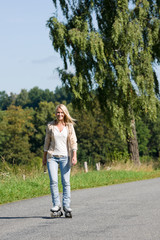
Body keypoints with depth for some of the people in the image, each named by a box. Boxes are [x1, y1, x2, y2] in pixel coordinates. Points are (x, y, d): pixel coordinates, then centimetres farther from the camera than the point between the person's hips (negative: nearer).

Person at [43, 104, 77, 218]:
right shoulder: (50, 126, 5)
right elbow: (47, 141, 13)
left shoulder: (69, 126, 3)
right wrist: (44, 156, 13)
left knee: (66, 182, -5)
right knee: (53, 181, -10)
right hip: (52, 156, 0)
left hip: (65, 157, 0)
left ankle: (67, 207, -1)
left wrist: (74, 156, -11)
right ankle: (56, 207, -7)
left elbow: (73, 141, 0)